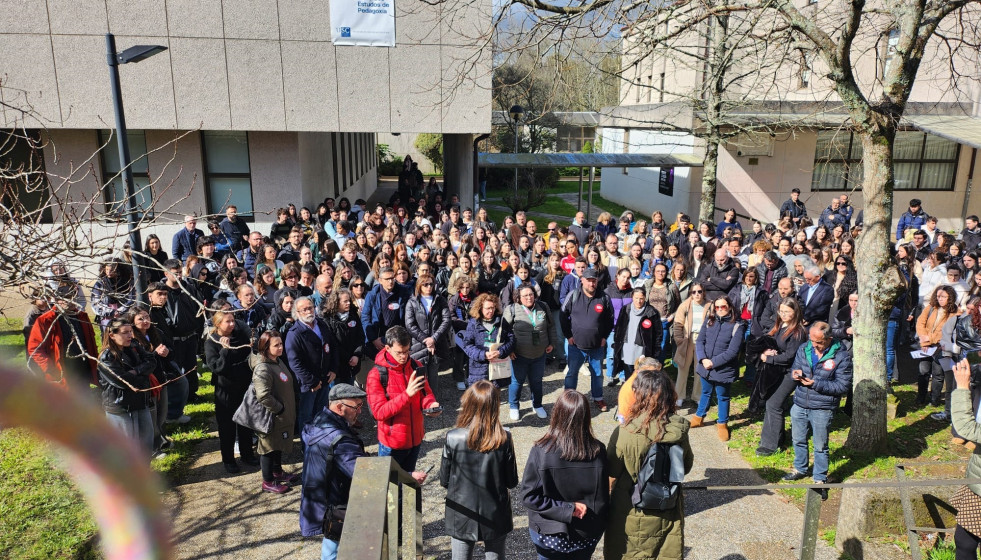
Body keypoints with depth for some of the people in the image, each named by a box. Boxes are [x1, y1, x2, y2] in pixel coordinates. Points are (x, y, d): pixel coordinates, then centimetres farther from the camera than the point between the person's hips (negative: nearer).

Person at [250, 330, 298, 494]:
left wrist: (288, 409, 14)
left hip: (283, 415, 9)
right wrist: (279, 409, -20)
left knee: (279, 444, 24)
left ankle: (278, 472, 42)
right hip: (271, 417, -9)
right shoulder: (262, 369, -26)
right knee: (270, 447, 7)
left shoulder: (278, 361, 4)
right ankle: (268, 482, 22)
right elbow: (263, 396, -32)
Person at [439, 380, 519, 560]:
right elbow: (512, 482, -8)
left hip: (462, 518, 0)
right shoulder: (504, 439, -17)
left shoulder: (453, 438, -19)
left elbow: (444, 481, -8)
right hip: (495, 517, 0)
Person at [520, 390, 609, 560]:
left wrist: (567, 509, -16)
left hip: (549, 536, -2)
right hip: (588, 535, 2)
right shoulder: (598, 451, -19)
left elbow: (528, 497, -21)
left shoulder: (541, 452, -25)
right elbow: (603, 497, -9)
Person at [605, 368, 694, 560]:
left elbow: (611, 473, -13)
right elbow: (686, 467, 2)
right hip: (669, 513, 3)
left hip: (631, 513, -3)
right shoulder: (679, 431, -15)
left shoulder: (624, 432, -25)